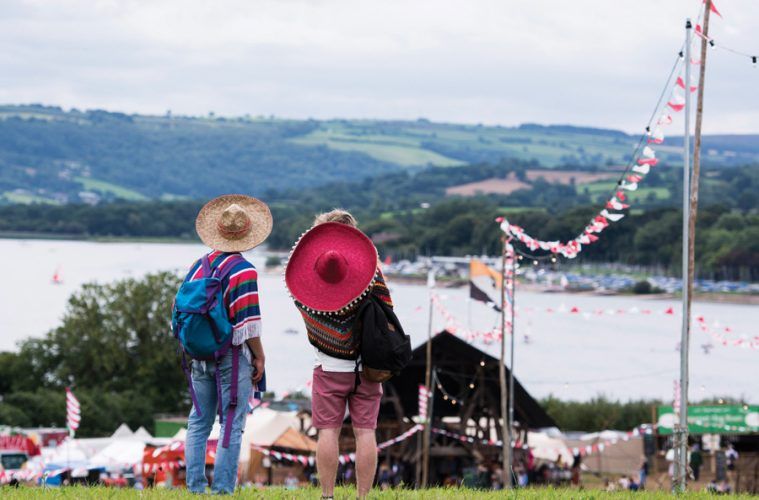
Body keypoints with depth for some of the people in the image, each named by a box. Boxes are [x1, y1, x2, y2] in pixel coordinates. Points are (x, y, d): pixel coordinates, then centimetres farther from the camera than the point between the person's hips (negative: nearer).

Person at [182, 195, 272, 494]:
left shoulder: (197, 268, 8)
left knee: (198, 423, 11)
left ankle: (195, 486, 10)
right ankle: (223, 488, -4)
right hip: (233, 357, -6)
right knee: (231, 425, -2)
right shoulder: (242, 270, -13)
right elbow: (248, 321, -16)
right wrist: (259, 357, -7)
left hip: (200, 356, 6)